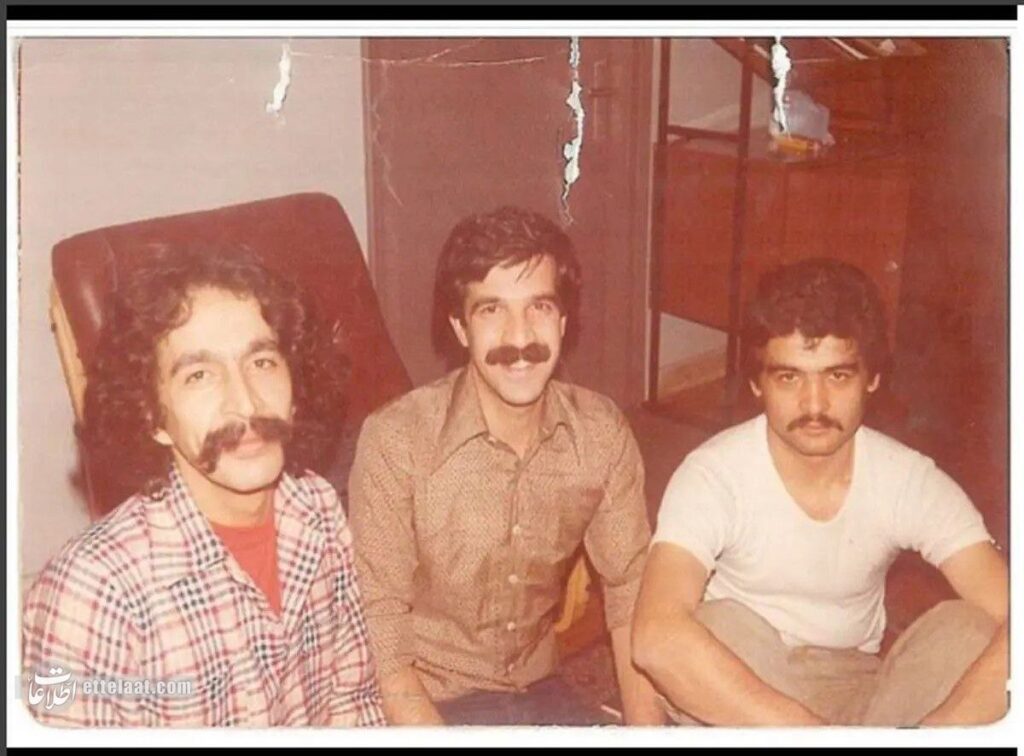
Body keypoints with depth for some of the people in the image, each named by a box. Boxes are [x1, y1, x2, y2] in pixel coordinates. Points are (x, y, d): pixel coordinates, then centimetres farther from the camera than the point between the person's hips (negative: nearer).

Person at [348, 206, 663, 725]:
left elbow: (630, 592, -3)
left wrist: (646, 725, -12)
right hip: (429, 705, -4)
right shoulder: (396, 440, -21)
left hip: (538, 691, 5)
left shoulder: (601, 431, -8)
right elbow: (381, 640, -18)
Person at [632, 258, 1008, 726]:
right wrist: (807, 732, -46)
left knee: (971, 630, -23)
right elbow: (657, 639, -40)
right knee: (721, 627, -34)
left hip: (858, 689, 3)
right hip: (739, 681, -2)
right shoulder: (714, 476, -23)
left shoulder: (911, 481, -15)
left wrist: (931, 731, -42)